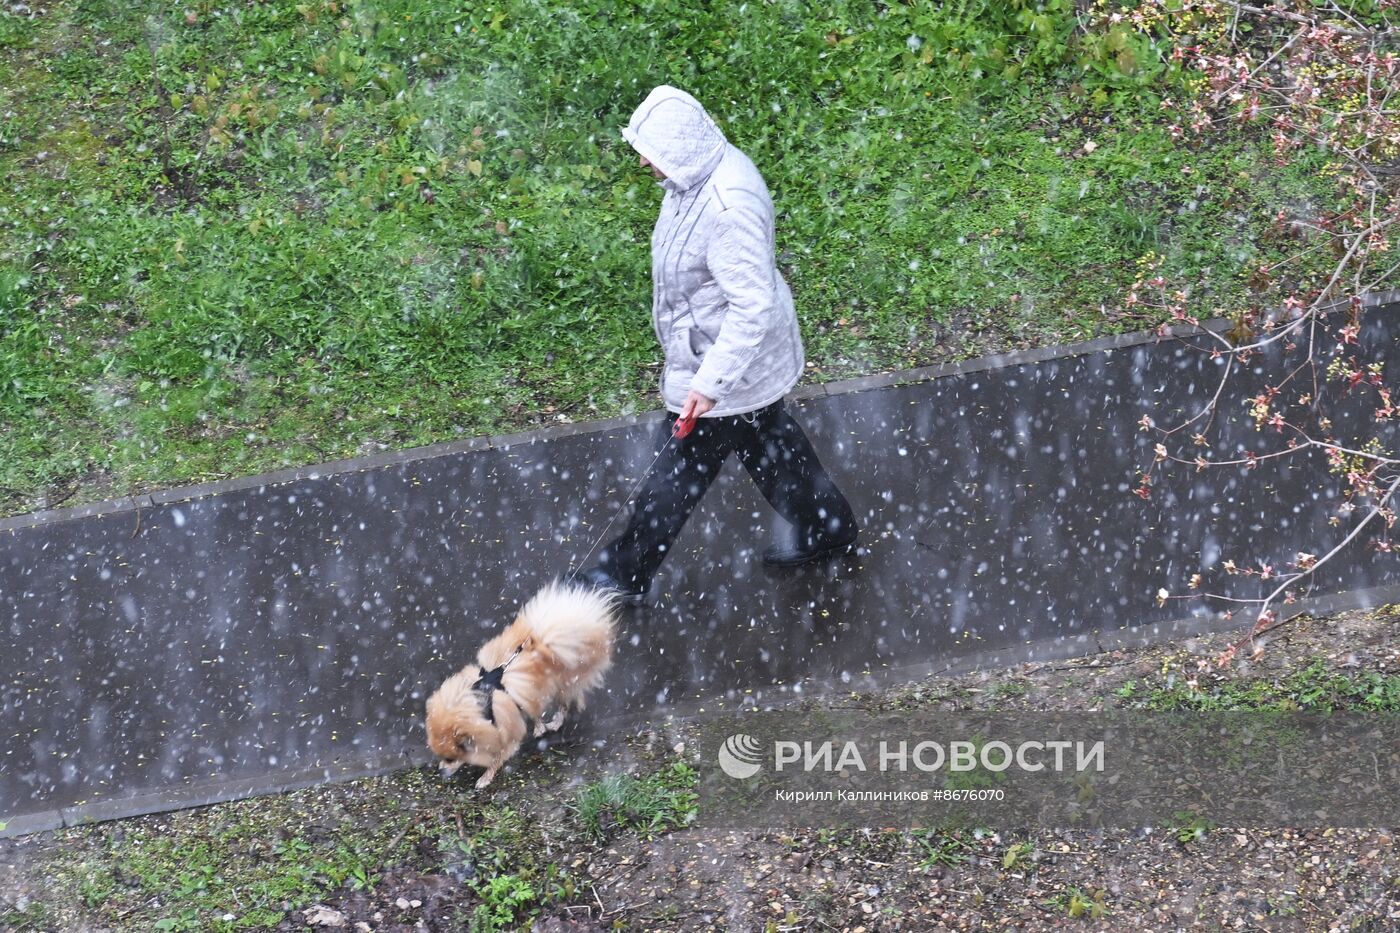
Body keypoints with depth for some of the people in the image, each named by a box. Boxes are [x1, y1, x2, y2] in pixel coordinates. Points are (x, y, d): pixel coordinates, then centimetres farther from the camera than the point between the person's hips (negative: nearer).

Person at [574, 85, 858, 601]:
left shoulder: (728, 208, -36)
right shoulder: (708, 168, -5)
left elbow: (754, 306, -33)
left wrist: (709, 383, -29)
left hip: (726, 363, -10)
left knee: (679, 471, 8)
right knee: (769, 442, 27)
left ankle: (624, 573, 26)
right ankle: (828, 528, 47)